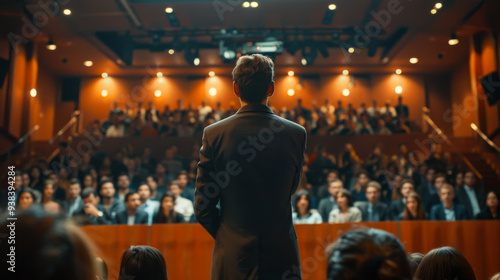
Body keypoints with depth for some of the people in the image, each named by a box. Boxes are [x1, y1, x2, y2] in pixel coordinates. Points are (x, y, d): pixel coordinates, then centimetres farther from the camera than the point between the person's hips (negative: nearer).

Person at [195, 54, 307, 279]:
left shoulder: (213, 134, -9)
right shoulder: (296, 134, -6)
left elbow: (203, 207, -5)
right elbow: (292, 188, 7)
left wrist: (225, 236, 11)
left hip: (232, 255, 0)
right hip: (281, 253, 1)